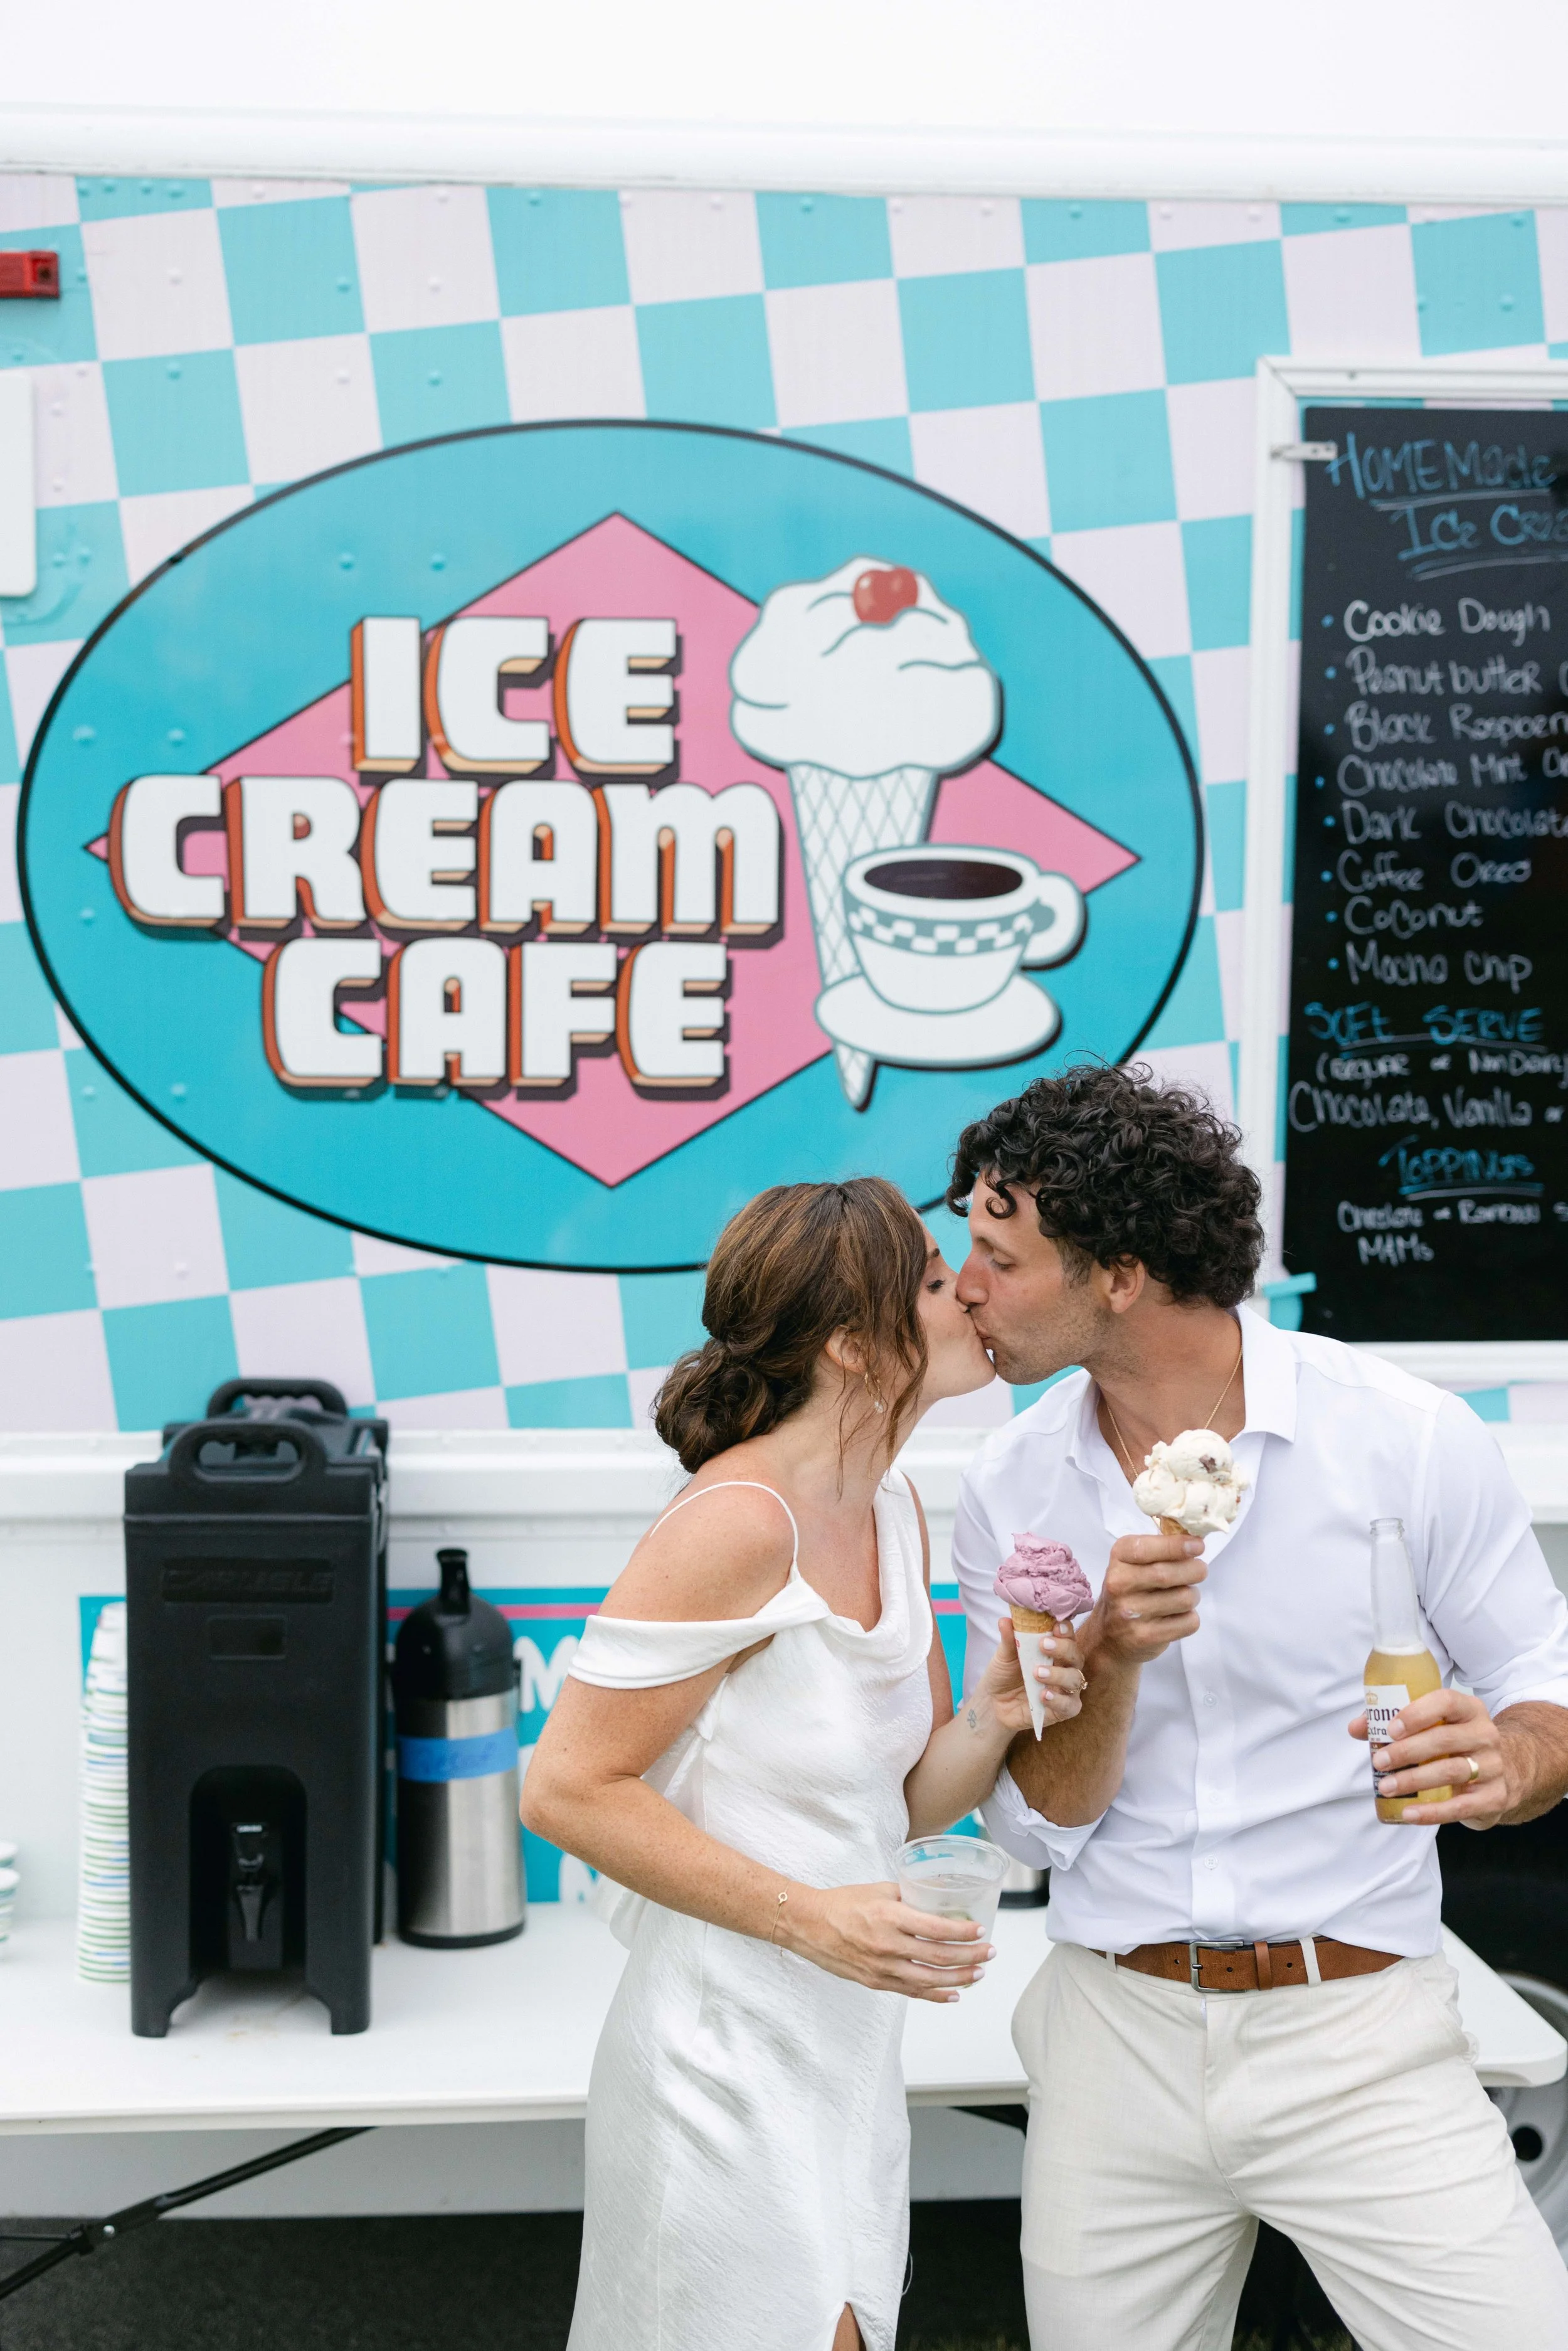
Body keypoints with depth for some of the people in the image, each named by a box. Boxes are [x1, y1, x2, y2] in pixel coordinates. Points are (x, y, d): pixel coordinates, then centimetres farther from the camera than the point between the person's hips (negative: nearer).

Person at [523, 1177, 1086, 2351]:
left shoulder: (896, 1509, 5)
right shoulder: (738, 1523, -22)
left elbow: (908, 1798, 9)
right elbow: (570, 1789, -20)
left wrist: (991, 1719, -12)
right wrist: (809, 1918, -23)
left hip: (848, 2055, 8)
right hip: (727, 2063, -8)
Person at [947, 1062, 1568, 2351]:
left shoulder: (1407, 1435, -11)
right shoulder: (1012, 1489, -1)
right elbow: (1035, 1824, -1)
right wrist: (1112, 1657, -20)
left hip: (1358, 2030, -2)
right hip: (1117, 2037, 3)